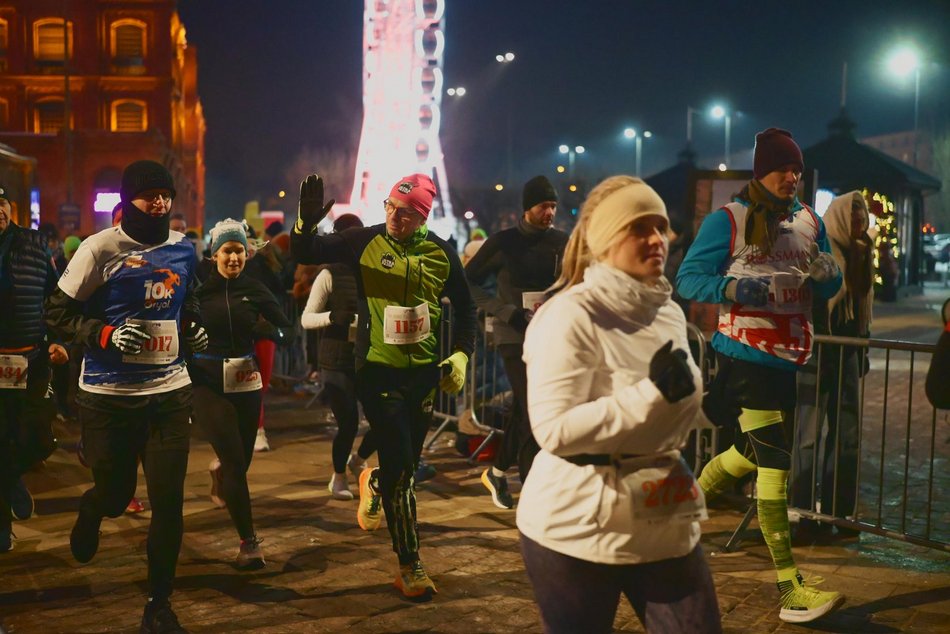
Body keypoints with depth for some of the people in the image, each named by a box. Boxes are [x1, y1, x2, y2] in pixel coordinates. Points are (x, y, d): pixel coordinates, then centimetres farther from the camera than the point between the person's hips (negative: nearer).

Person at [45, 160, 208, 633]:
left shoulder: (183, 249, 6)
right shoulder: (100, 249, -10)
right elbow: (58, 313, -6)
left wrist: (193, 328, 5)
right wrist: (106, 335, -20)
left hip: (169, 389, 3)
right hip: (109, 394, -3)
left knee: (168, 501, 0)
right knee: (115, 493, 10)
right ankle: (90, 510, 50)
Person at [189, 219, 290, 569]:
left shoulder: (254, 289, 2)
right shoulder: (199, 288, -5)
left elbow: (284, 326, 4)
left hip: (245, 381, 3)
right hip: (207, 381, -3)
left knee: (241, 460, 11)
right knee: (236, 462, -10)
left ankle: (219, 470, 51)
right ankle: (248, 541, 0)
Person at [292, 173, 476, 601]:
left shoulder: (441, 254, 0)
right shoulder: (365, 242, -6)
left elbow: (464, 307, 11)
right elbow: (304, 254, -7)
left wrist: (461, 355, 0)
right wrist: (307, 221, -26)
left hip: (424, 372, 3)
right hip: (378, 370, -3)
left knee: (406, 463, 15)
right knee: (400, 469, -7)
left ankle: (373, 484, 52)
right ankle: (409, 566, 6)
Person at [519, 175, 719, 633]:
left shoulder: (669, 312, 8)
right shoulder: (571, 314, -16)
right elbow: (553, 430, -25)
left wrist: (714, 403, 4)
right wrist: (653, 392, -27)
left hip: (664, 524, 7)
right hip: (579, 531, -6)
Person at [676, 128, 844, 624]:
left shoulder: (809, 221, 10)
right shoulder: (728, 220, -7)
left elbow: (829, 289, 14)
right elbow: (687, 279, -8)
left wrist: (826, 272, -10)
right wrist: (734, 289, -25)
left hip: (788, 357, 7)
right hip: (746, 354, -7)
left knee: (755, 449, 20)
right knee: (774, 464, -9)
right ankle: (790, 591, -6)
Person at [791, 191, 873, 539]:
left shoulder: (858, 254, 13)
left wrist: (863, 349, 18)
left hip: (846, 353, 8)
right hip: (816, 351, -8)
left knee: (847, 432, 9)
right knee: (809, 435, -1)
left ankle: (838, 511, 19)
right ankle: (805, 514, 7)